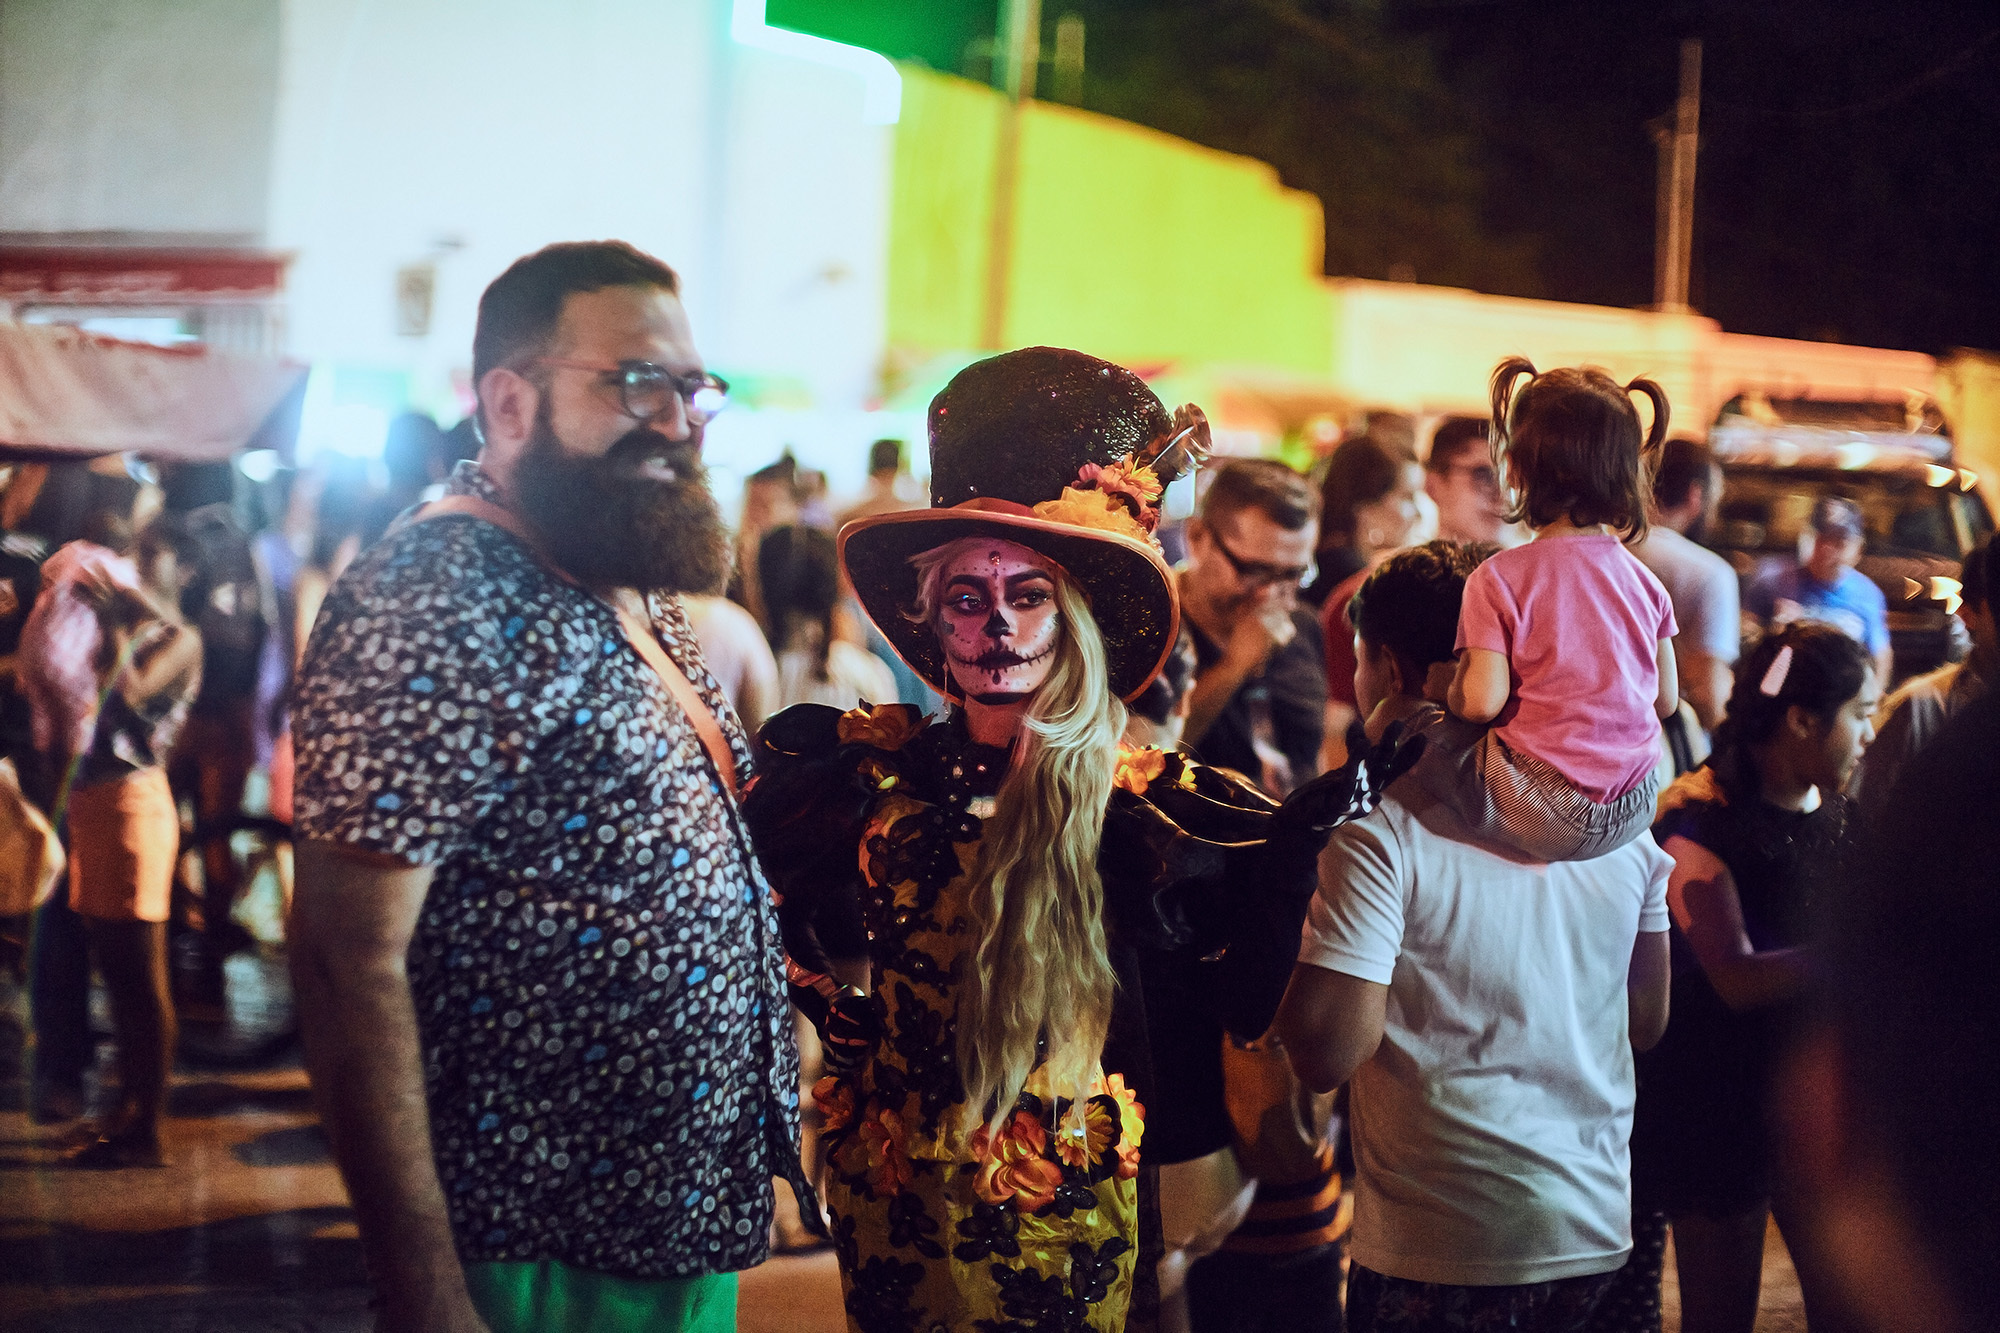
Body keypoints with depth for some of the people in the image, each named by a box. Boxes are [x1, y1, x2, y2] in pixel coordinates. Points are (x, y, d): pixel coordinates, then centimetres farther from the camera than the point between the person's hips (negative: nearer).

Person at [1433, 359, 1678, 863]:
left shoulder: (1498, 579, -12)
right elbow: (1666, 700, 11)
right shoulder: (1643, 580, 5)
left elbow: (1480, 702, -17)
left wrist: (1450, 689, 5)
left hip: (1547, 817, -6)